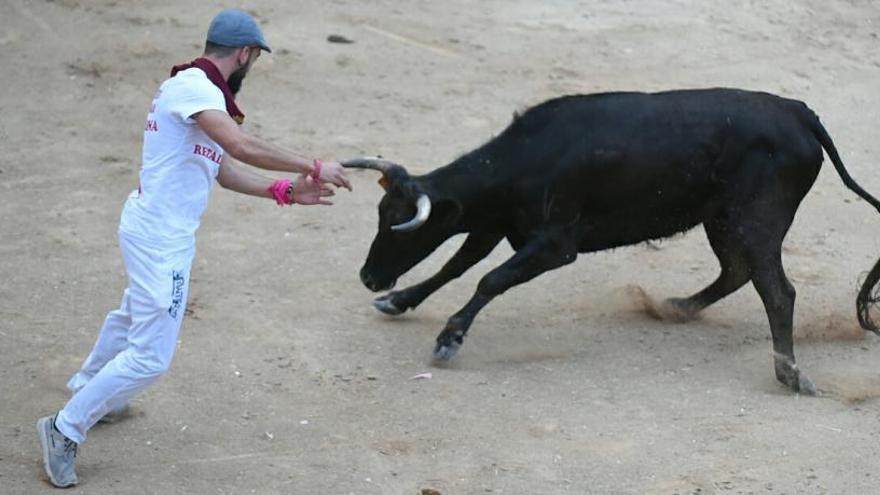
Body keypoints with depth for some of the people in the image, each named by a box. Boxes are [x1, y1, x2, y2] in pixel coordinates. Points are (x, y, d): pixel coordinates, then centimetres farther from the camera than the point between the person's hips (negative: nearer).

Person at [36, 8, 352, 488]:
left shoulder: (196, 88, 11)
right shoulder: (194, 85, -20)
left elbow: (223, 169, 9)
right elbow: (242, 146, -34)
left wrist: (287, 191, 1)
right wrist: (312, 167, -26)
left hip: (153, 229, 11)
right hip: (160, 237, -11)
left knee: (133, 316, 34)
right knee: (149, 356, -5)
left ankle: (89, 387, 57)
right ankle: (66, 429, 6)